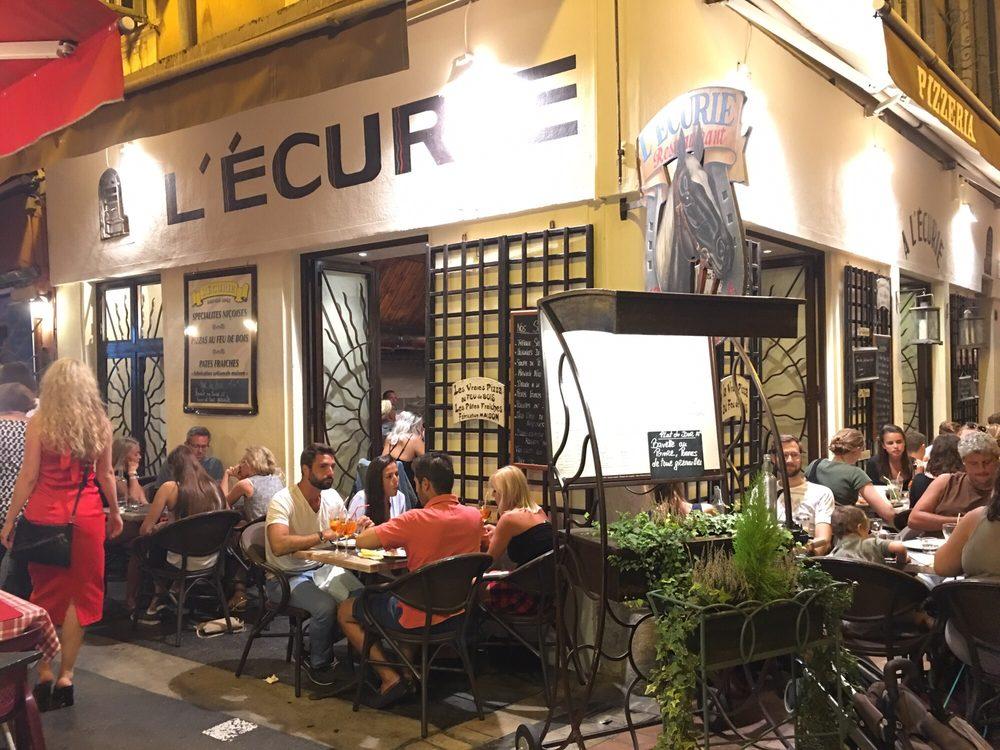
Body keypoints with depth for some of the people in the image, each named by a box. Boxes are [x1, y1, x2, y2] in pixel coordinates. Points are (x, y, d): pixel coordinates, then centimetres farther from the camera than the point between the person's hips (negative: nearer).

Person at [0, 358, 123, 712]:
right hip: (86, 516, 1)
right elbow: (106, 475, 6)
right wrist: (114, 512, 19)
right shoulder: (100, 423, 1)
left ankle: (45, 672, 16)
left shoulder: (39, 423, -6)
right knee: (79, 595, 9)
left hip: (44, 514, -1)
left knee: (45, 594, 13)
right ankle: (65, 676, 14)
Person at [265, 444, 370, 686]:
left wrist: (358, 528, -14)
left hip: (322, 568, 6)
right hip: (286, 577, -6)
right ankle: (318, 664, -2)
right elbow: (279, 545, -35)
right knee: (326, 606, -30)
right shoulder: (283, 501, -20)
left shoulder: (332, 496, 2)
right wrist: (322, 536, -38)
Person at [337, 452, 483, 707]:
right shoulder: (474, 516, -3)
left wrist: (391, 537, 3)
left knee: (345, 611, 15)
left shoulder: (416, 520, -23)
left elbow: (361, 541, -17)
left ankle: (390, 677, 5)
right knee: (391, 594, 36)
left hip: (421, 617, -7)